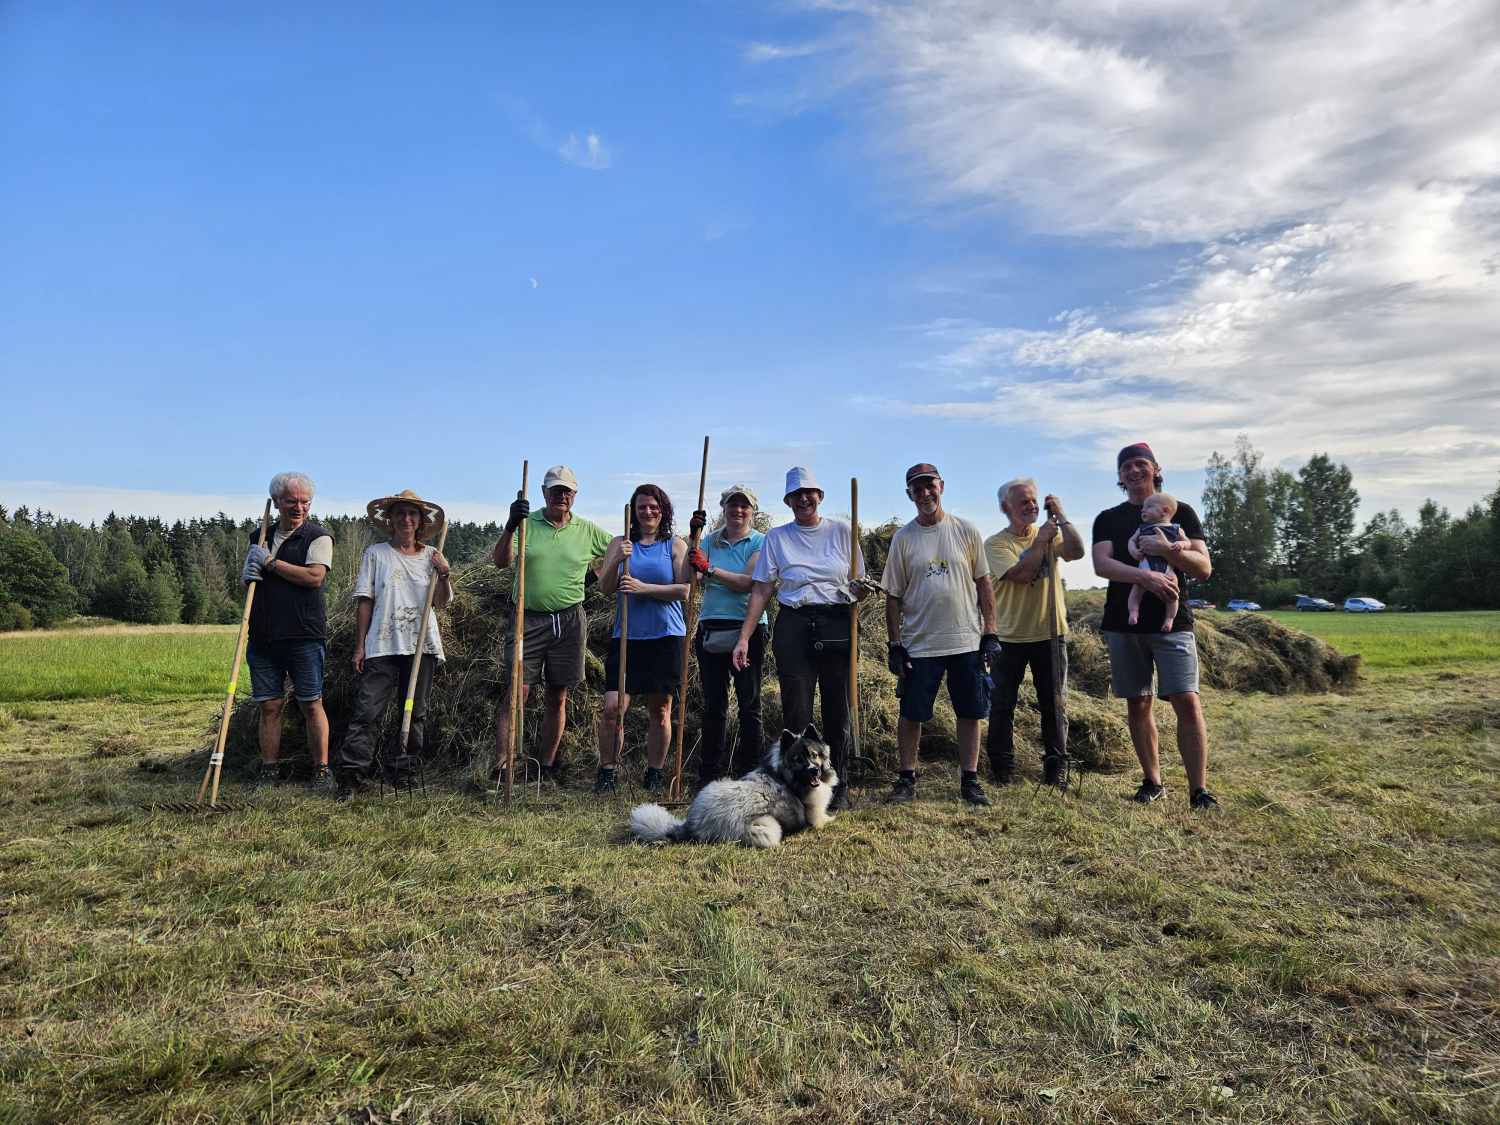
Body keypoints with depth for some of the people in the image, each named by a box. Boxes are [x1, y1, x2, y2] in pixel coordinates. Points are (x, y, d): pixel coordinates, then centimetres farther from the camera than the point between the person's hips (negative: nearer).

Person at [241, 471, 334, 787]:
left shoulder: (318, 536, 0)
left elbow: (314, 576, -15)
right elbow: (244, 580, 24)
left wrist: (271, 562, -8)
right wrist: (248, 573, -1)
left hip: (304, 635, -5)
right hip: (263, 636, 5)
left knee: (312, 705, -1)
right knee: (270, 706, 6)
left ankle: (321, 770, 6)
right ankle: (269, 772, 13)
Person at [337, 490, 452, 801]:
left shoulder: (431, 556, 11)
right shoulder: (376, 553, 5)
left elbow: (441, 602, 7)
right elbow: (364, 601, 3)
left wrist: (444, 575, -11)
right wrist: (359, 645, -1)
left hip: (421, 645, 2)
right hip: (382, 646, -2)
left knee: (416, 711, 10)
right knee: (367, 710, -9)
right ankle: (350, 776, -7)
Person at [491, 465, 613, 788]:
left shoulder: (588, 530, 7)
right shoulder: (527, 523, 2)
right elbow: (500, 562, -11)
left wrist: (597, 572, 8)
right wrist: (510, 526, -25)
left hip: (570, 622, 2)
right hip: (529, 619, -2)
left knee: (557, 698, 9)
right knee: (516, 694, -8)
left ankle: (547, 767, 21)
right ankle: (500, 768, -3)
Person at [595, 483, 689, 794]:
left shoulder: (675, 546, 5)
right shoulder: (619, 543, 10)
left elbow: (684, 590, -5)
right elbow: (605, 587, 2)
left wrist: (643, 588, -15)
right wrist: (616, 561, -17)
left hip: (666, 637, -1)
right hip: (626, 637, 1)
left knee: (660, 711, 7)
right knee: (612, 708, -8)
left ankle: (654, 773, 21)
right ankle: (606, 771, 8)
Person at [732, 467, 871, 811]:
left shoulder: (841, 531, 8)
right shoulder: (776, 537, 8)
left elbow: (859, 587, 11)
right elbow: (761, 591, 4)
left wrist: (861, 590, -14)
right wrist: (744, 638, -3)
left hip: (836, 626, 0)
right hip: (793, 627, 0)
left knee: (838, 711, 4)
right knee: (796, 713, 0)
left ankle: (839, 787, 17)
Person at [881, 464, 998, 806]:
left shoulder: (966, 531, 3)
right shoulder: (903, 538, 2)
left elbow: (983, 583, 6)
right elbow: (893, 595, 3)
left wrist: (990, 633, 0)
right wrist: (894, 644, -1)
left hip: (966, 641, 1)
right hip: (919, 645, 0)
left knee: (970, 713, 7)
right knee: (911, 714, 4)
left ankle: (970, 780, 19)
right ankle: (907, 778, 18)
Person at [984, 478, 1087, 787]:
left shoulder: (1050, 535, 6)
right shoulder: (996, 543, -5)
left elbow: (1076, 552, -13)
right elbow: (1020, 573, -20)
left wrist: (1061, 517, -14)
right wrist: (1041, 540, -14)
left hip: (1050, 634, 3)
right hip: (1009, 637, -2)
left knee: (1054, 704, 10)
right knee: (1002, 705, 5)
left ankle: (1056, 766, 22)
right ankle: (1002, 767, 18)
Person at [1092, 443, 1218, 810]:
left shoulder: (1180, 513, 9)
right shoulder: (1108, 519, 10)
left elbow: (1204, 568, 1)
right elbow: (1102, 564, -7)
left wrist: (1167, 549, -17)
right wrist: (1147, 576, -23)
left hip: (1171, 620, -1)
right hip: (1123, 623, 2)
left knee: (1187, 702, -10)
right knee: (1137, 703, 6)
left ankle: (1199, 790, -5)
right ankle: (1152, 781, 18)